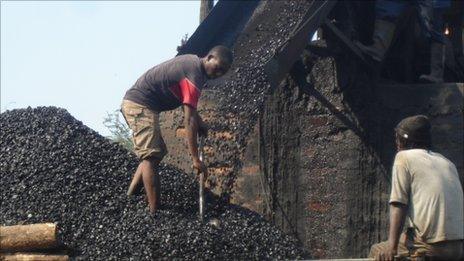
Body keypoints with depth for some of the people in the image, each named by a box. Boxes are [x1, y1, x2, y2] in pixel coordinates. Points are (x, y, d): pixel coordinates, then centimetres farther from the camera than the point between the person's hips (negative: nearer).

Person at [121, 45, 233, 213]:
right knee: (151, 157, -16)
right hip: (140, 105, -11)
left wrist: (199, 121, 15)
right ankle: (155, 213, -20)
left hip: (133, 101, 11)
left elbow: (187, 103, 27)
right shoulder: (194, 76, -21)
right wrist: (195, 159, -21)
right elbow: (189, 121, -23)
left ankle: (130, 197, 13)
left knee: (158, 151, 15)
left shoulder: (193, 62, 10)